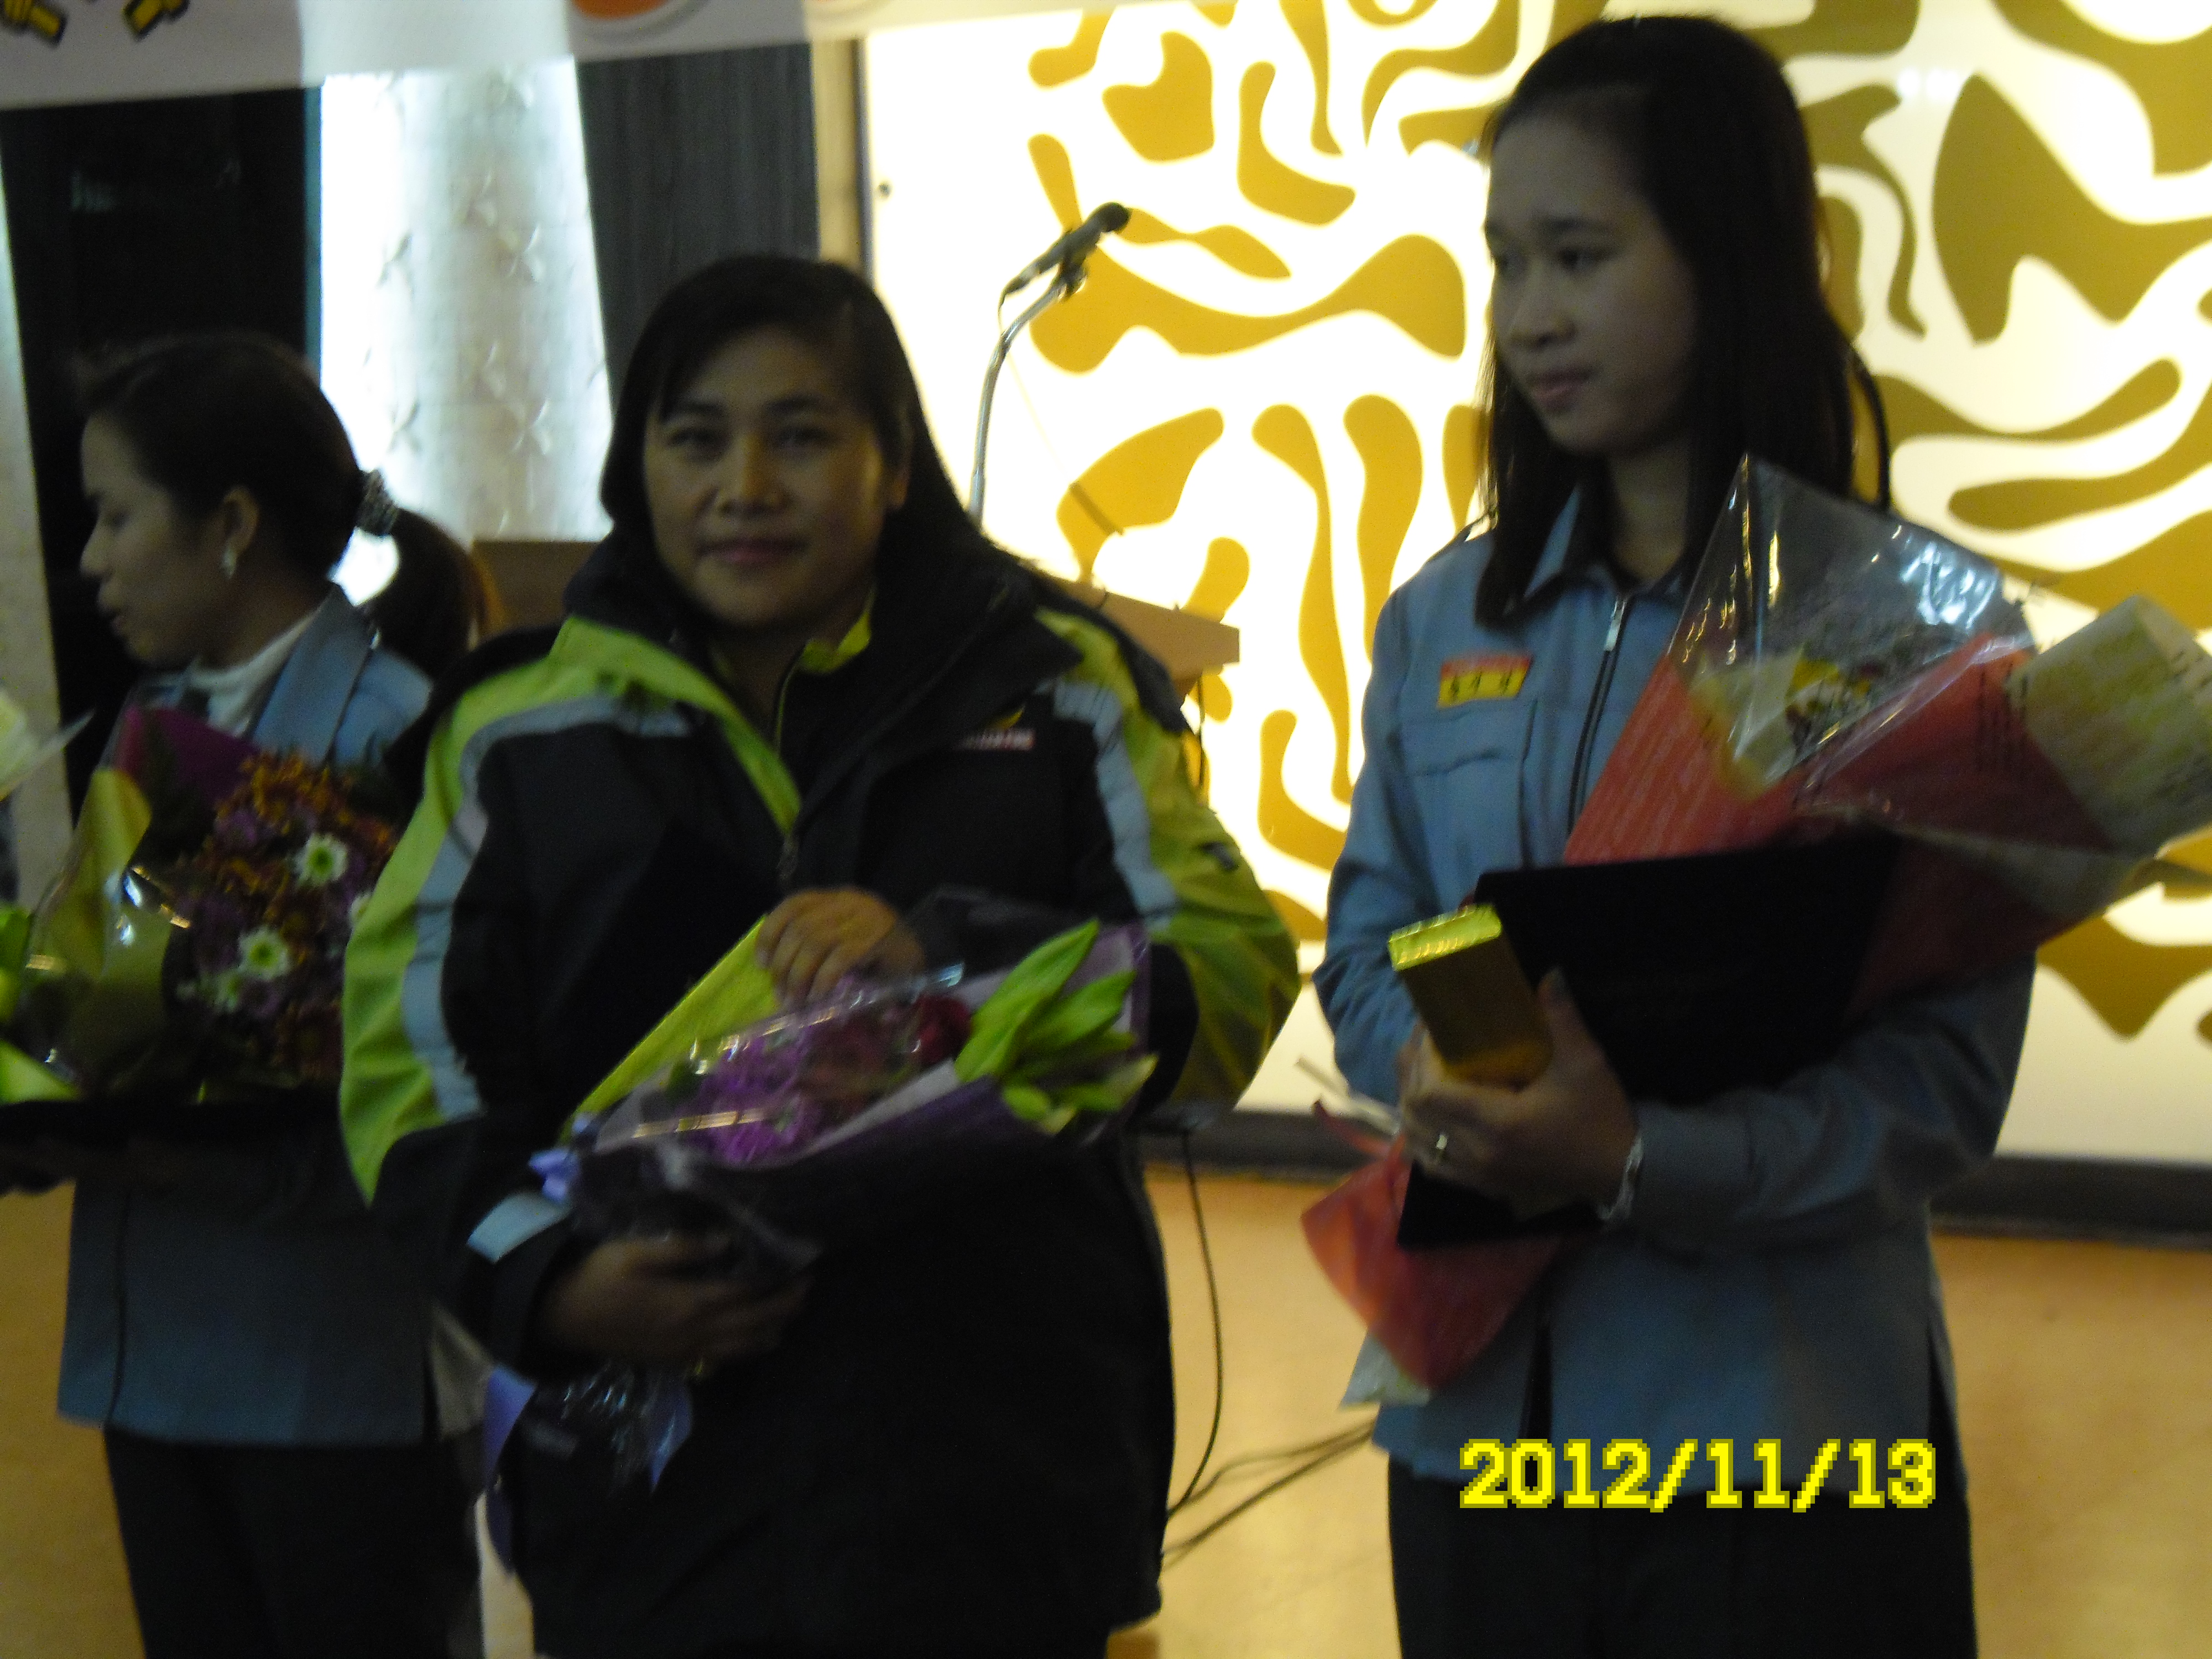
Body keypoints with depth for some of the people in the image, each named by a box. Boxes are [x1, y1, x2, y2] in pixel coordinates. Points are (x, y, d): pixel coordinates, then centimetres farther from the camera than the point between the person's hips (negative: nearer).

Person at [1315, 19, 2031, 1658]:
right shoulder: (1445, 618, 7)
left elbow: (1945, 1071, -13)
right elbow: (1369, 942, 10)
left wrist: (1644, 1159, -27)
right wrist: (1434, 1071, -12)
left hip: (1777, 1417, -4)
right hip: (1478, 1400, 4)